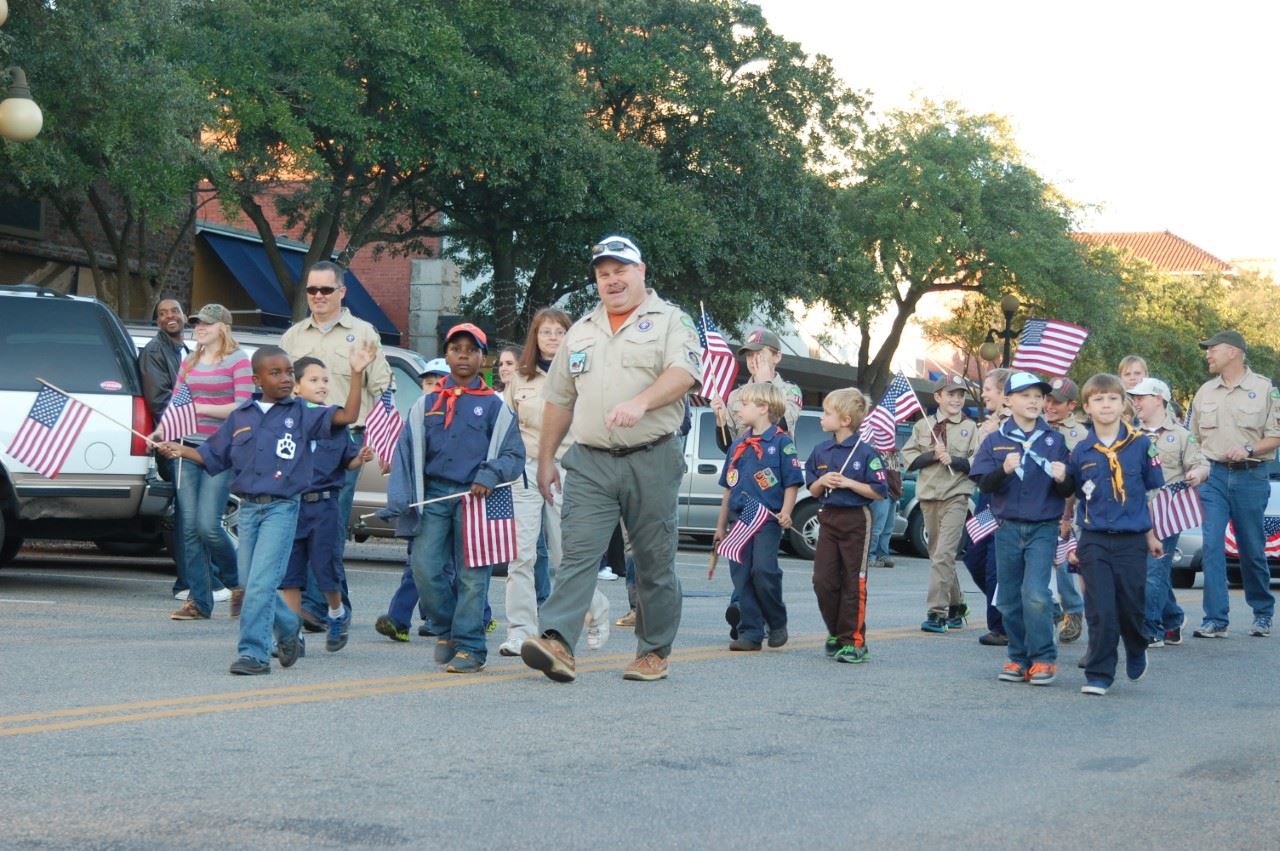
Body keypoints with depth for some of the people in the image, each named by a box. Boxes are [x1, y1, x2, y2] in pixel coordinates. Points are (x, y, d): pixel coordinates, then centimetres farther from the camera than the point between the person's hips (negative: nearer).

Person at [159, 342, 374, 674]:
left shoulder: (301, 414, 1)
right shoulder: (240, 417, 10)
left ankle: (253, 653, -10)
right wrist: (181, 451, 2)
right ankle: (289, 630, 33)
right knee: (251, 582, 10)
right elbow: (214, 457, 16)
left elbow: (346, 416, -10)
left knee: (261, 582, -13)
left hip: (282, 508, -4)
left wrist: (356, 374, -17)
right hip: (248, 507, 4)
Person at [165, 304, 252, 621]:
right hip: (189, 448, 6)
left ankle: (238, 583, 13)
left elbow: (242, 408, -11)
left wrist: (201, 408, -17)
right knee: (189, 527, 0)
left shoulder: (238, 361, -2)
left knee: (208, 525, -12)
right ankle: (198, 600, 6)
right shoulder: (189, 361, 16)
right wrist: (160, 431, 0)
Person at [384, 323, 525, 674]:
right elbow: (407, 453, 9)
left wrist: (488, 478, -12)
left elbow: (514, 454, 5)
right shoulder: (426, 405, 12)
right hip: (433, 496, 2)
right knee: (425, 569, -4)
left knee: (472, 575, -3)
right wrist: (400, 501, -1)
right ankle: (447, 628, 18)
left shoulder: (494, 406, 6)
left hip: (476, 498, -2)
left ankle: (469, 647, 2)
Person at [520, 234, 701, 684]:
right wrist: (545, 459, 19)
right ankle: (558, 643, -21)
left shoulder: (670, 321, 4)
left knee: (654, 562, 4)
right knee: (578, 551, -11)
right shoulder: (581, 331, 19)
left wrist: (641, 402, -30)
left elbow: (683, 373, -14)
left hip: (652, 461, -3)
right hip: (590, 462, 3)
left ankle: (654, 652, 13)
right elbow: (559, 400, 22)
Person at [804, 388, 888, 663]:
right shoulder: (821, 451, 7)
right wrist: (822, 481, -8)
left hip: (856, 520, -5)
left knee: (853, 583, -1)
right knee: (823, 580, 2)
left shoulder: (865, 451, -10)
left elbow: (880, 492, -11)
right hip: (828, 518, 5)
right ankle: (836, 633, 20)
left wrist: (849, 483, -18)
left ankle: (855, 641, 5)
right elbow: (813, 491, 14)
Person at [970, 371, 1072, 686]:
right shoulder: (995, 441, 5)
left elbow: (1068, 489, 4)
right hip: (1008, 527, 2)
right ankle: (1018, 657, 19)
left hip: (1043, 527, -2)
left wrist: (1062, 479, -18)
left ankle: (1043, 659, -6)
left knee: (1035, 594, -15)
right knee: (1009, 598, 6)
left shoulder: (1055, 441, 4)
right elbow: (984, 483, -2)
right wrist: (1004, 470, -21)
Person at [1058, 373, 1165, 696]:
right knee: (1101, 612, -5)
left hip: (1132, 540, 0)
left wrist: (1153, 533, 8)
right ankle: (1099, 675, 1)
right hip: (1094, 541, 0)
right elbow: (1074, 491, 15)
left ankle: (1136, 656, 36)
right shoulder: (1082, 450, 3)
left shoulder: (1140, 444, -1)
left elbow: (1155, 491, 6)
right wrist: (1061, 478, -5)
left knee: (1132, 606, 7)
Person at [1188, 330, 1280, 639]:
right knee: (1211, 547, -8)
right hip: (1213, 476, 3)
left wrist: (1248, 449, -17)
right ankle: (1215, 620, -8)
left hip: (1250, 477, -3)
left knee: (1252, 550, 5)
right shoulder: (1205, 393, 11)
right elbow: (1194, 438, 18)